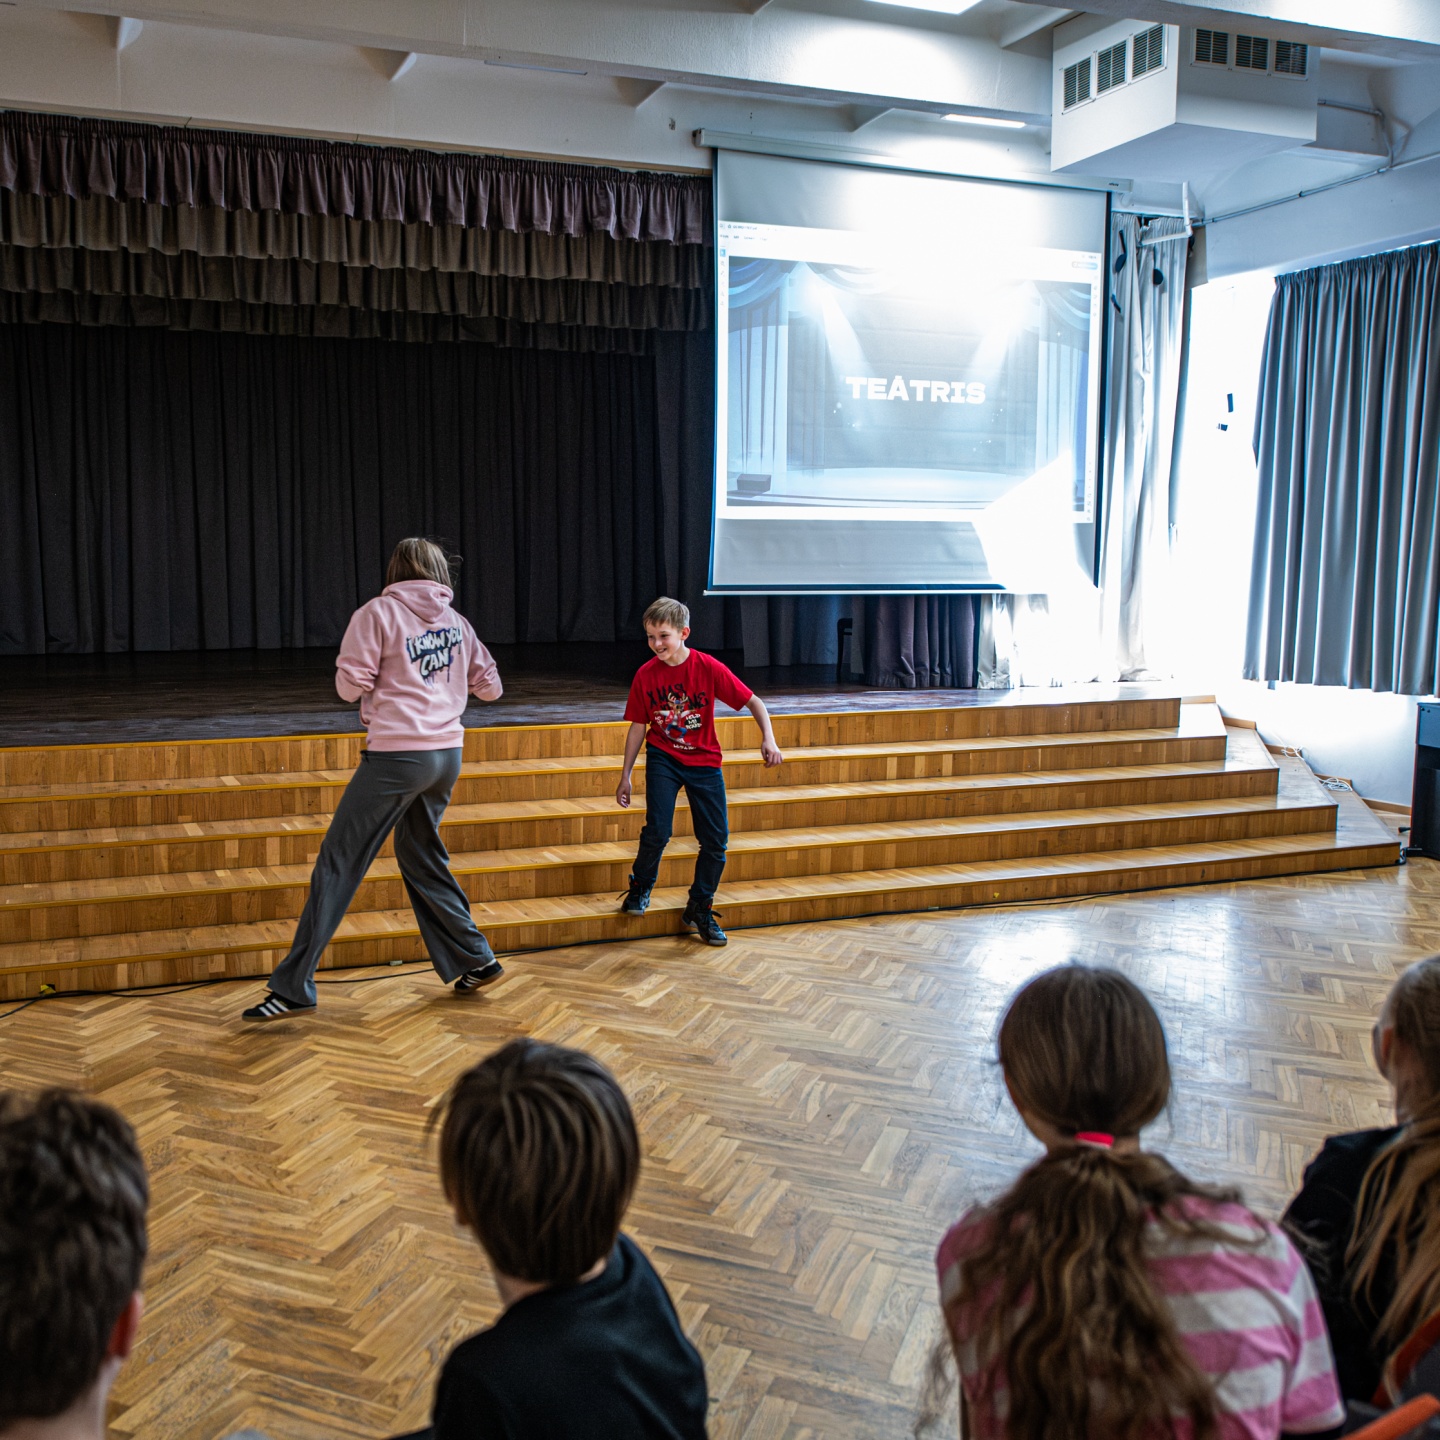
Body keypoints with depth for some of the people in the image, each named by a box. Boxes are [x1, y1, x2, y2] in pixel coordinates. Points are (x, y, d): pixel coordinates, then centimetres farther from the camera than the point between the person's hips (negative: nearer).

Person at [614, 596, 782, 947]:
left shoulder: (708, 667, -14)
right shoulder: (645, 675, -8)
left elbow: (753, 702, -10)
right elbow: (638, 727, 2)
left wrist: (768, 739, -25)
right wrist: (625, 776, 3)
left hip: (703, 761, 0)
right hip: (663, 758, 0)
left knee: (716, 841, 0)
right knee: (657, 830, -17)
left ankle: (699, 910, 19)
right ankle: (640, 888, 12)